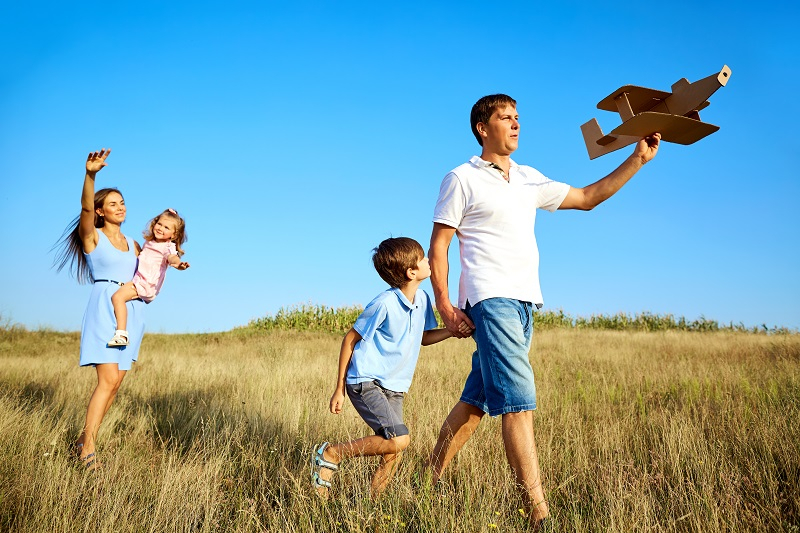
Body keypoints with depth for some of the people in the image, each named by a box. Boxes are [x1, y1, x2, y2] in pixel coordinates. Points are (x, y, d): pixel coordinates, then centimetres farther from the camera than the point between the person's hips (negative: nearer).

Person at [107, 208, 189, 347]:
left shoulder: (168, 247, -9)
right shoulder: (149, 243, 17)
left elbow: (172, 257, -33)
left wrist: (177, 263, -53)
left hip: (145, 283, -10)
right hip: (138, 281, 10)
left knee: (118, 296, -26)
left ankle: (121, 335, -32)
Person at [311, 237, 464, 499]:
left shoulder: (422, 298, 4)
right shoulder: (384, 304, -18)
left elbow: (423, 337, 21)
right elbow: (350, 340, -9)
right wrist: (340, 389, -5)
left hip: (394, 388, 8)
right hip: (365, 382, -8)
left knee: (392, 455, 2)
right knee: (399, 440, -21)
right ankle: (330, 454, -6)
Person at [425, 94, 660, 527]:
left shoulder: (528, 179, 20)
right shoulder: (461, 179, 2)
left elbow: (587, 198, 23)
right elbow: (437, 248, -1)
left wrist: (638, 159, 16)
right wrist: (445, 307, -11)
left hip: (524, 301, 7)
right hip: (490, 299, -7)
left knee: (477, 400, 10)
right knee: (519, 401, -16)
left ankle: (430, 480, 23)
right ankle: (539, 514, -16)